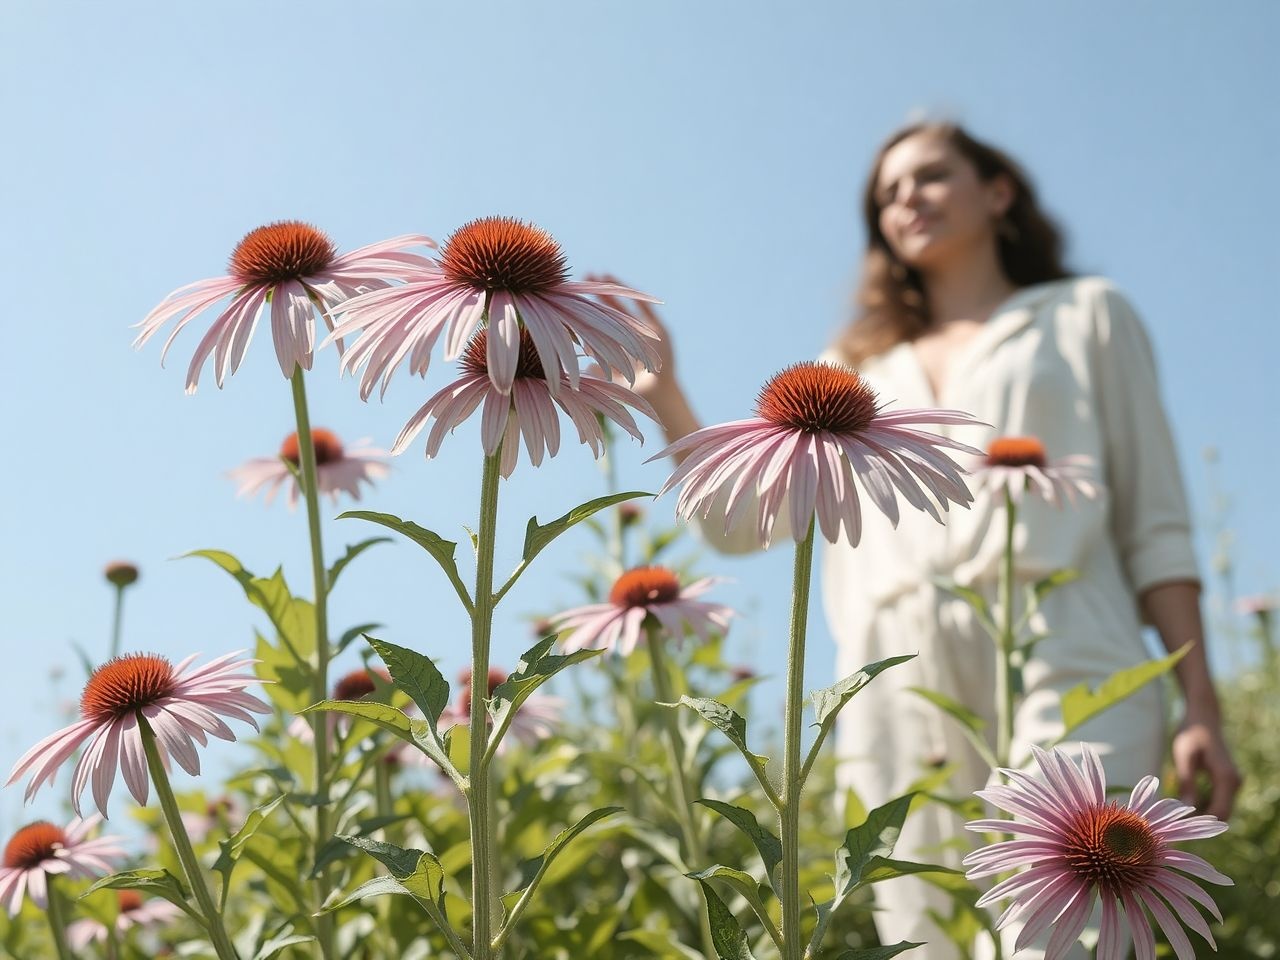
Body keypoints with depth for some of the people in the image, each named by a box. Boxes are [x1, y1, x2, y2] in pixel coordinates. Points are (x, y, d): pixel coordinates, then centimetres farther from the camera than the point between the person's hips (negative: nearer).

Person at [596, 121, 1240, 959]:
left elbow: (1155, 524, 11)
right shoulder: (856, 370, 26)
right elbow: (741, 525, 20)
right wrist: (666, 400, 8)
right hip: (902, 699, 3)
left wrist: (1201, 708, 0)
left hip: (1064, 674, -3)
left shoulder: (1085, 315, 19)